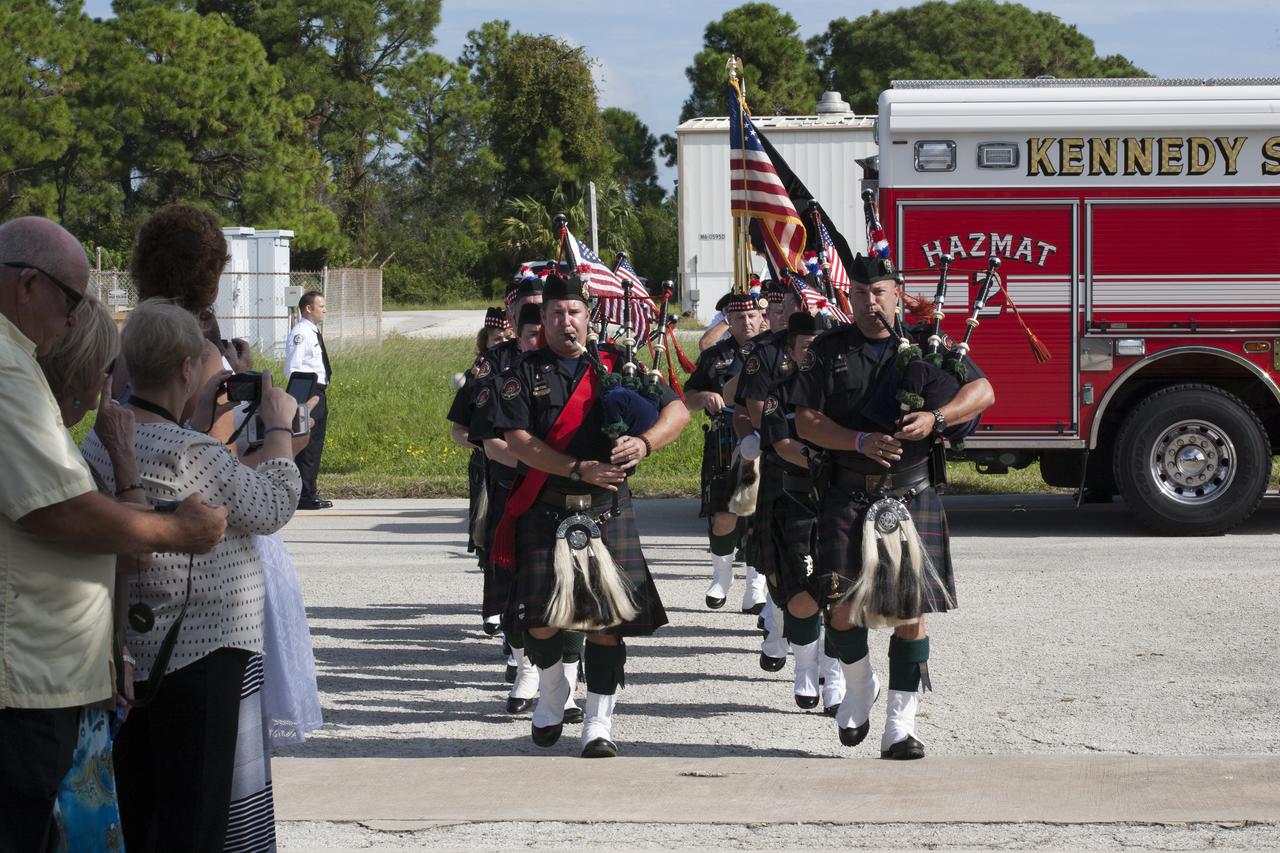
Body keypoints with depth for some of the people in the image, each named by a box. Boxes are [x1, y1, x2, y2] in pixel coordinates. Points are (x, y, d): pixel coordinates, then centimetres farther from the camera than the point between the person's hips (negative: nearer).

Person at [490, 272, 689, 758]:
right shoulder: (525, 374, 5)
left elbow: (677, 411, 3)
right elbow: (518, 439, -6)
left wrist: (643, 443, -17)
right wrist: (581, 469, -16)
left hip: (607, 514, 1)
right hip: (545, 514, -1)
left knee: (607, 619, -5)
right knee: (541, 621, -4)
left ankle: (599, 725, 4)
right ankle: (551, 692, 25)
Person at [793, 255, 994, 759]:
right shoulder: (829, 351, 5)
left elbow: (983, 391, 0)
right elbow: (806, 420, -2)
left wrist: (937, 418, -18)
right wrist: (860, 442, -18)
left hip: (912, 496, 0)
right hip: (849, 496, 0)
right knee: (841, 604, -9)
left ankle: (900, 727, 2)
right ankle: (859, 688, 21)